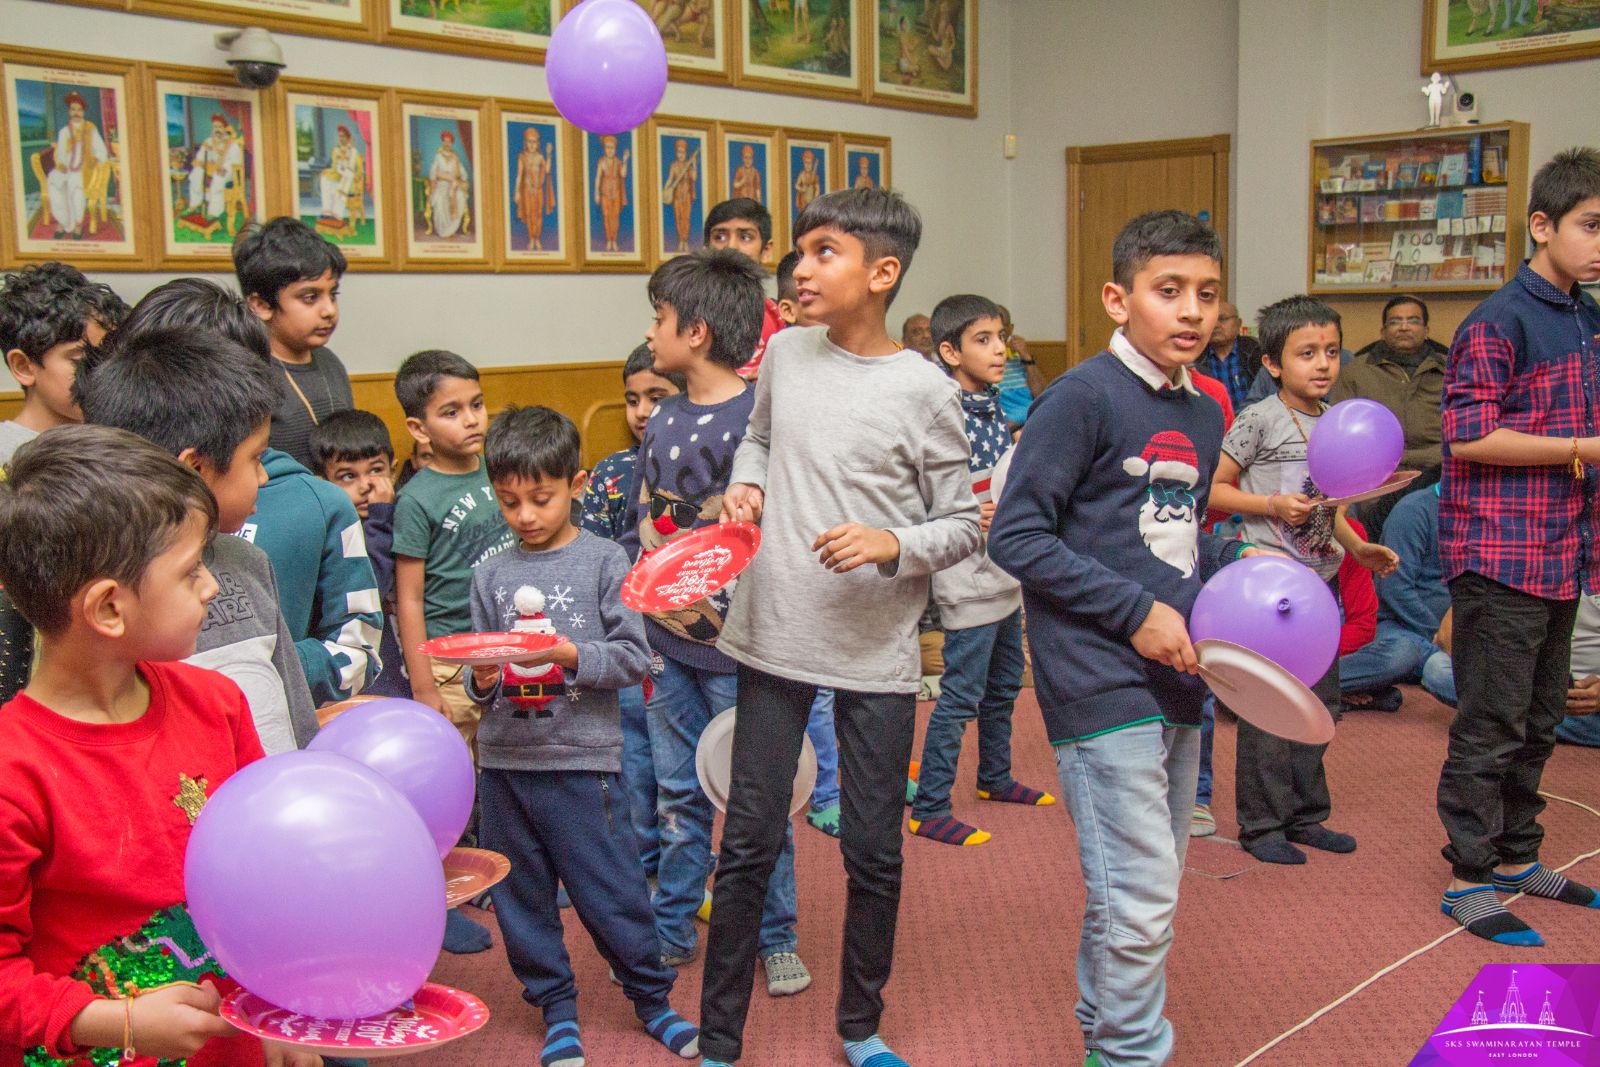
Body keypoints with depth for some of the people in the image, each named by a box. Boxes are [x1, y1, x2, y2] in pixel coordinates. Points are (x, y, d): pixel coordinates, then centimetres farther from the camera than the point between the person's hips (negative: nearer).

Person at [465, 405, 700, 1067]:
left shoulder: (604, 561, -3)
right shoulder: (491, 575, 7)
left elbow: (633, 658, -7)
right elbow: (477, 670, 10)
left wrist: (572, 655, -20)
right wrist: (483, 680, -11)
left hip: (580, 759, -4)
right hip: (504, 759, 4)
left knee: (610, 890, 3)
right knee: (520, 894, 12)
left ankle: (651, 997, 24)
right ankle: (556, 1007, 29)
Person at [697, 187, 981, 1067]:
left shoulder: (924, 392, -9)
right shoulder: (786, 353, 2)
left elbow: (963, 526, -3)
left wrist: (894, 545, -21)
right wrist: (745, 482, 1)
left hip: (877, 654, -2)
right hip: (774, 635, 3)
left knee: (873, 854, 9)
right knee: (748, 845, 9)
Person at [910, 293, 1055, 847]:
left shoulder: (994, 409, 8)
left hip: (1007, 577, 9)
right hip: (968, 580, -9)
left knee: (1004, 685, 21)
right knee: (960, 695, -4)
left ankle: (995, 777, 39)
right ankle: (929, 809, 6)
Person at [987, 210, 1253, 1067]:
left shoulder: (1202, 417, 12)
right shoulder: (1084, 398, -12)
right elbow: (1016, 536, -15)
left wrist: (1240, 565, 2)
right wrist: (1135, 611, -17)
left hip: (1175, 680, 8)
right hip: (1102, 684, -8)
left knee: (1151, 885, 19)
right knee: (1139, 898, -5)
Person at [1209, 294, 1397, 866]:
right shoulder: (1259, 420, -10)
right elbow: (1213, 490, -9)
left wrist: (1359, 548, 8)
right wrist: (1272, 505, -19)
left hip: (1320, 578, 7)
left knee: (1320, 700, 13)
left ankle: (1305, 815, 27)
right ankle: (1262, 824, 10)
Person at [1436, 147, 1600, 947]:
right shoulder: (1500, 323, -13)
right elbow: (1468, 438, -19)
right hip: (1500, 556, -8)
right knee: (1492, 724, -1)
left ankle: (1516, 856, 31)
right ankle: (1468, 878, 10)